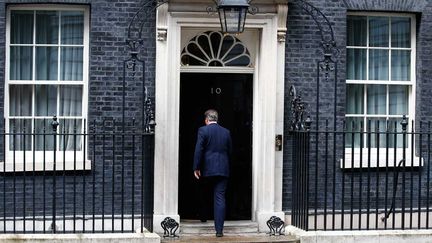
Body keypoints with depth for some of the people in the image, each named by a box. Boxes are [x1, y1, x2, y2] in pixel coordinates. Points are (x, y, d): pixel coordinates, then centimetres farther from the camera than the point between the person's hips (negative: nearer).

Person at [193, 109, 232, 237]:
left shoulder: (203, 130, -4)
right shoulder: (226, 132, 8)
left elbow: (198, 150, -10)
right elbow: (230, 151, 12)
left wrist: (196, 168, -7)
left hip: (207, 169, -2)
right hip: (223, 169, 2)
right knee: (220, 198, -1)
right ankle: (219, 229, -5)